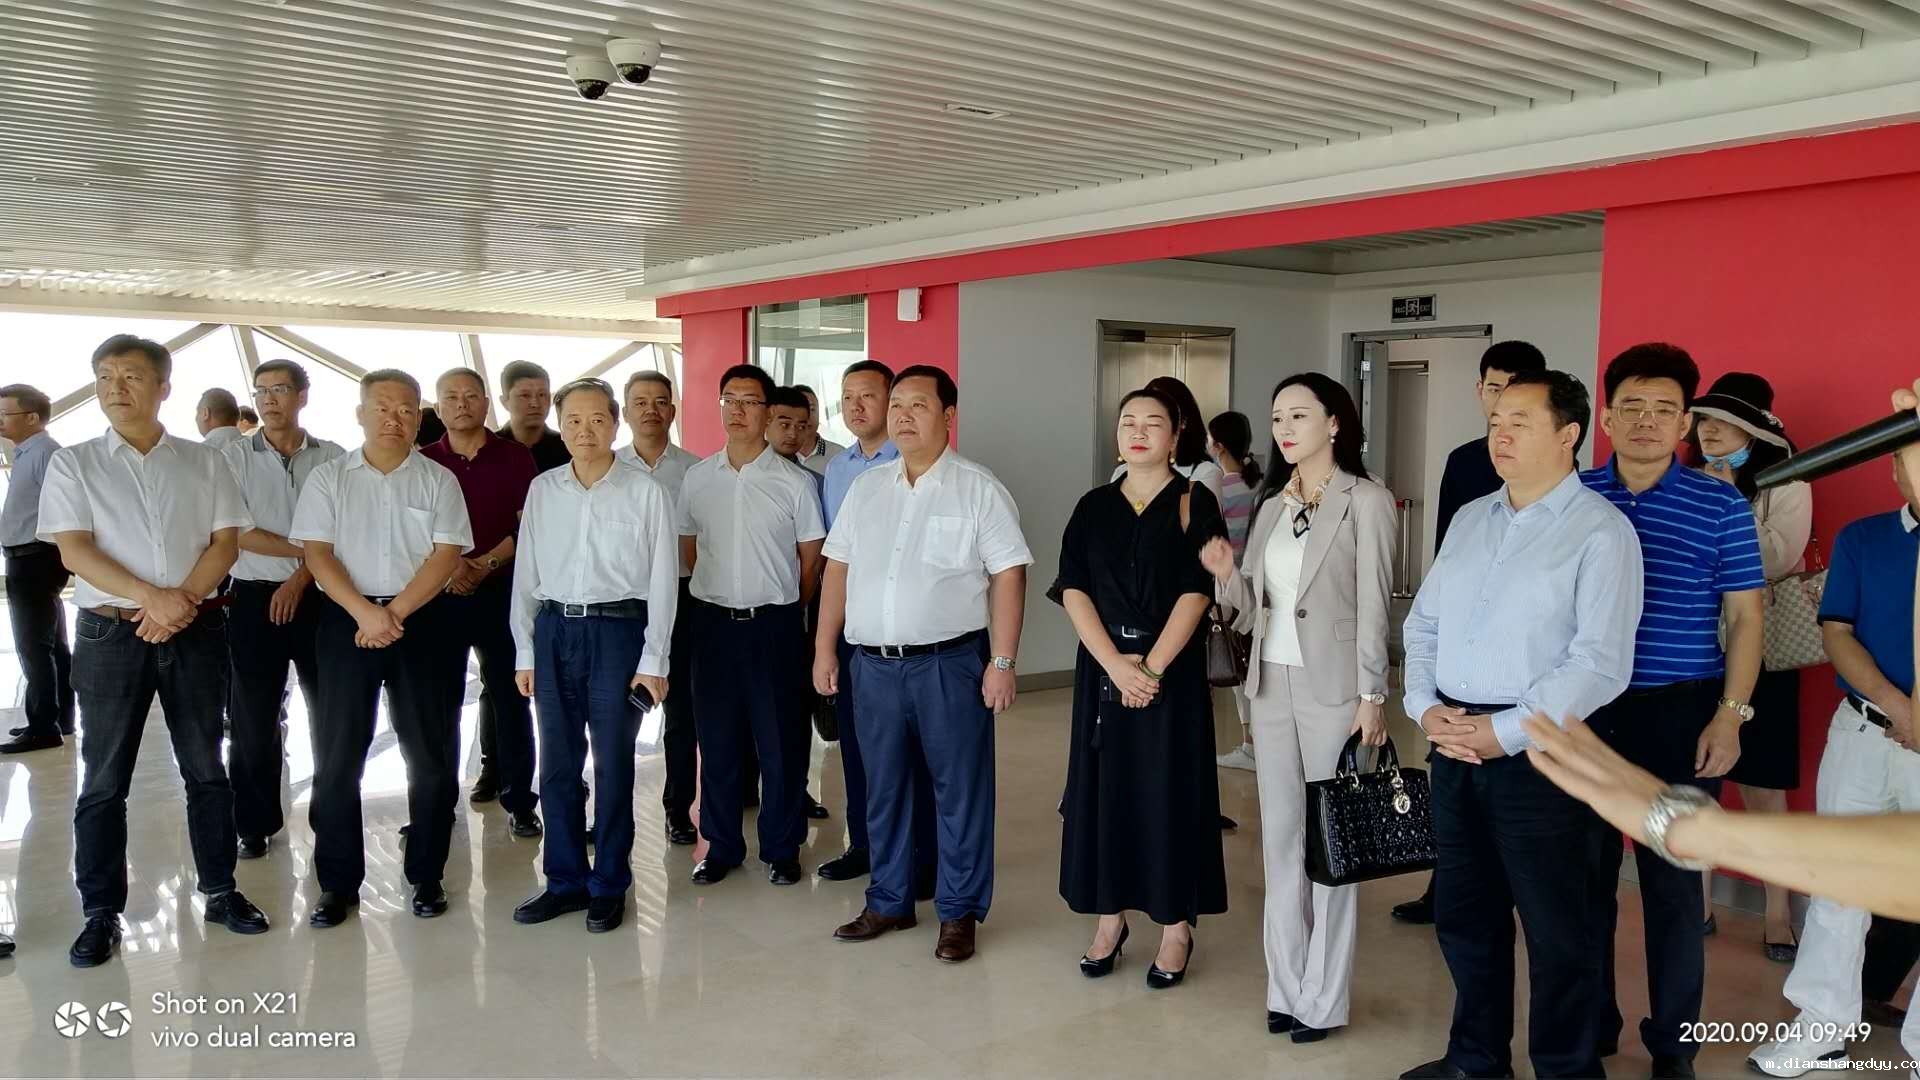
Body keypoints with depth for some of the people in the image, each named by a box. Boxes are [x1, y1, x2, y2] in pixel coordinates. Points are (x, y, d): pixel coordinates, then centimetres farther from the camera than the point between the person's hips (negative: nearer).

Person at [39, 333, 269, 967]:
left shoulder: (203, 462, 7)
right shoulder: (73, 463, 3)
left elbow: (225, 542, 1)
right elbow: (74, 551, -6)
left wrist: (182, 600, -14)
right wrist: (153, 598, -18)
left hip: (197, 629, 1)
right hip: (110, 634, -1)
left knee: (206, 769, 9)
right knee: (104, 781, 4)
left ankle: (220, 891, 21)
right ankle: (101, 914, 13)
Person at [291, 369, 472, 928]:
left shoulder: (438, 481, 5)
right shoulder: (329, 478, 6)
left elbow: (446, 555, -4)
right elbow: (318, 554, -3)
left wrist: (395, 614, -14)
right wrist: (365, 612, -16)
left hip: (422, 621, 0)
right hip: (346, 620, 0)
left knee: (431, 753, 4)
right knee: (338, 755, 3)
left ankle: (426, 876, 16)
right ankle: (337, 882, 13)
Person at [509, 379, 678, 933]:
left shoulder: (646, 491, -4)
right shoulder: (543, 490, 8)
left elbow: (662, 580, -3)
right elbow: (526, 574, 10)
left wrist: (653, 660, -6)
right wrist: (524, 652, 7)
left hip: (618, 629, -4)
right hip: (554, 629, 4)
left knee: (612, 762, 3)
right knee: (557, 763, 9)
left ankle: (609, 886, 17)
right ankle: (565, 880, 22)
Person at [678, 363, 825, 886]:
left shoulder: (795, 482, -4)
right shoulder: (696, 478, 5)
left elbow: (812, 560, 2)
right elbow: (689, 550, 15)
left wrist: (780, 605, 8)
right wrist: (726, 590, 12)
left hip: (774, 623, -3)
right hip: (712, 621, 3)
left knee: (780, 741, 4)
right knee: (717, 740, 10)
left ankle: (781, 848, 18)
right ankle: (721, 846, 23)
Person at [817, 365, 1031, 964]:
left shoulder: (978, 489, -4)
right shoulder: (865, 488, 11)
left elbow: (1008, 576, -7)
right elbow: (838, 568, 13)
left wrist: (1002, 662, -13)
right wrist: (825, 648, 8)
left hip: (949, 662, -4)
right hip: (873, 663, 5)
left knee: (960, 789, 4)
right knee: (883, 788, 14)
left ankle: (958, 912, 17)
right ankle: (888, 901, 29)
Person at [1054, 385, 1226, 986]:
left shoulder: (1193, 504, 0)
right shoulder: (1094, 507, 8)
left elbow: (1196, 592, -9)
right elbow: (1073, 588, -2)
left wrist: (1151, 667, -17)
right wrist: (1115, 662, -14)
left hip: (1172, 670, -3)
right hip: (1102, 667, 3)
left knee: (1169, 790, 2)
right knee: (1103, 785, 7)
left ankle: (1176, 927, 13)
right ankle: (1109, 917, 20)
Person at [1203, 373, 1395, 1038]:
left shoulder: (1366, 501, -6)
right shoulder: (1272, 505, 11)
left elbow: (1374, 606, -9)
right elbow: (1251, 613, 12)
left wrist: (1372, 694, -13)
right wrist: (1228, 574, -7)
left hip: (1333, 688, -6)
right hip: (1272, 684, 6)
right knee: (1280, 838, 11)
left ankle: (1322, 999, 14)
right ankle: (1287, 986, 22)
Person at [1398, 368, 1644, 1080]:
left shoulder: (1600, 532, -9)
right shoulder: (1469, 519, 12)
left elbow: (1600, 663, -16)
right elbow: (1424, 622, 14)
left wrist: (1504, 732, -18)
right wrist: (1424, 706, -2)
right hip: (1454, 745, 7)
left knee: (1554, 928, 5)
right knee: (1463, 913, 17)